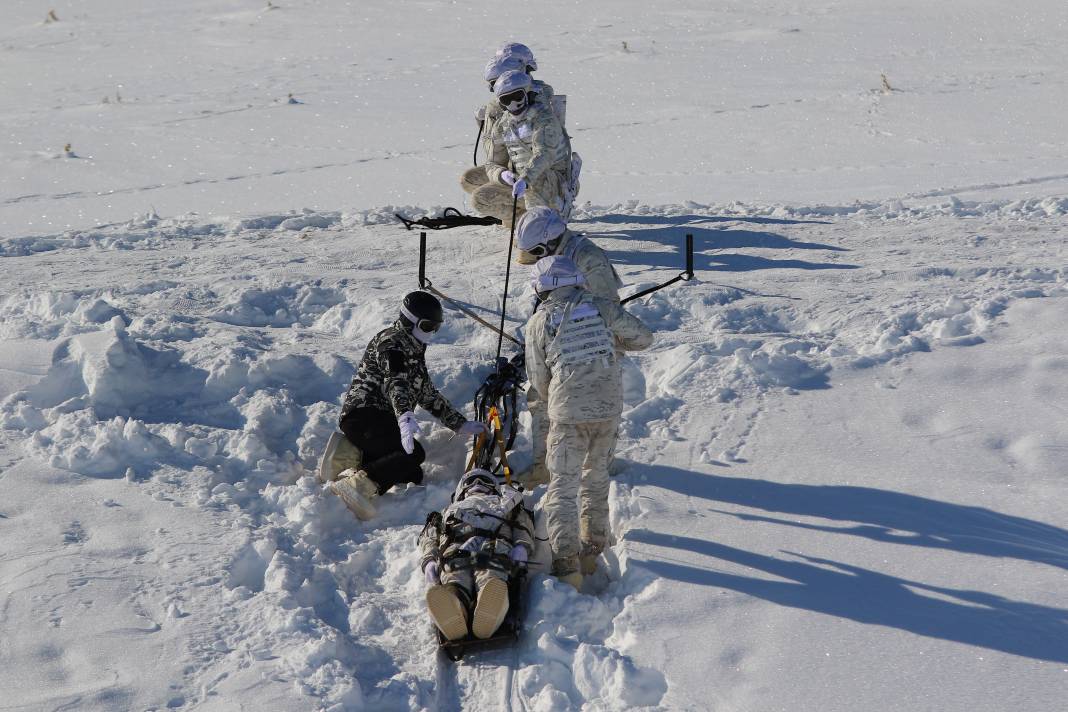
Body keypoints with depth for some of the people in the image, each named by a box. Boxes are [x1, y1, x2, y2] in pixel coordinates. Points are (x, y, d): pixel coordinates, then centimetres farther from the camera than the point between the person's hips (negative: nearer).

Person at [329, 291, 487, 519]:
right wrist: (405, 416, -43)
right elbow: (395, 383, -25)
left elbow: (428, 395, 31)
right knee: (414, 453, -29)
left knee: (413, 475, -5)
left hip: (384, 421, 10)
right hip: (363, 415, -10)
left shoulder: (415, 350, 25)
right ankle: (358, 484, -43)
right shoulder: (392, 342, -7)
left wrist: (461, 424, 26)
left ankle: (356, 473, -17)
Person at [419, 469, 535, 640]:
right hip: (454, 551, 1)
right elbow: (429, 538, 29)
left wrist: (522, 547, 0)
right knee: (455, 583, -37)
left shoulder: (506, 502, 43)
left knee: (490, 580, -39)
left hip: (495, 548, -1)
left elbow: (523, 527, 24)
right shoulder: (450, 511, 45)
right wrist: (429, 561, 5)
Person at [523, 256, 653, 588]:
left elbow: (538, 379, 5)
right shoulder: (602, 307, 3)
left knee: (563, 487, 2)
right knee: (596, 477, 21)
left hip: (568, 414, -3)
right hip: (609, 410, 3)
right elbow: (644, 337, 9)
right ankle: (592, 548, 28)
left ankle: (567, 564, -7)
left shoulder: (539, 322, 0)